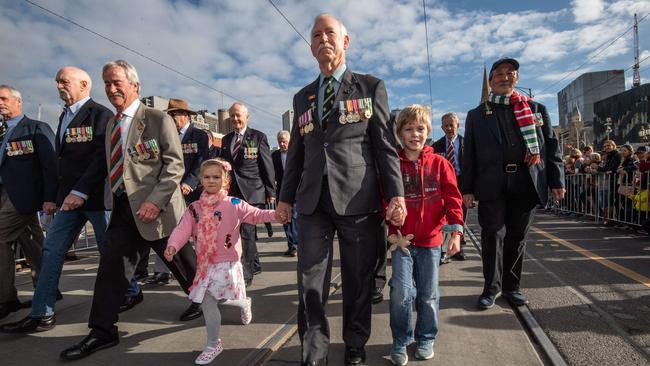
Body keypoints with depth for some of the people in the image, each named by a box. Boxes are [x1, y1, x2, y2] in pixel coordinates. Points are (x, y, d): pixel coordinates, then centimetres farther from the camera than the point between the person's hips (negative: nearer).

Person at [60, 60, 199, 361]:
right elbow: (113, 168, 20)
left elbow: (175, 164, -13)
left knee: (180, 260, 8)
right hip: (123, 207, 7)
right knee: (111, 266, 4)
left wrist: (156, 200, -22)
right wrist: (113, 198, 13)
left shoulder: (159, 119, -6)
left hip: (153, 207, -6)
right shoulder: (111, 124, 16)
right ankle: (102, 332, 17)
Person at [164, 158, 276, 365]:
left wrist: (275, 214, -22)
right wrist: (173, 245, -25)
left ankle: (244, 304, 44)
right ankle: (213, 345, 24)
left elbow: (255, 215, -6)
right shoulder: (195, 208, 2)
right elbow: (183, 229, -7)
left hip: (227, 264, -3)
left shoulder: (234, 205, -7)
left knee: (229, 299, 3)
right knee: (207, 303, 5)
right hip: (206, 265, 4)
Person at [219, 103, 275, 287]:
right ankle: (254, 265, 30)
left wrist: (270, 191, -7)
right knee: (247, 232, 14)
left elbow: (267, 166, -3)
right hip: (232, 193, 5)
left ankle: (246, 273, 3)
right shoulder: (226, 139, 14)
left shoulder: (258, 137, -1)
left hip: (252, 192, -5)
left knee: (246, 232, -6)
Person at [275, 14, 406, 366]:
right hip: (313, 201, 3)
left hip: (358, 199, -3)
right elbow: (296, 152, 18)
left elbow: (385, 144, 1)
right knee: (310, 283, 4)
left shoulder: (371, 86, 8)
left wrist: (396, 193, -8)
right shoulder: (302, 97, 18)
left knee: (358, 281, 9)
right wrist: (286, 197, 13)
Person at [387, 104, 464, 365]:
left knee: (429, 294, 10)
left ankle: (426, 339, 32)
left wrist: (456, 230, -10)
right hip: (402, 239, -1)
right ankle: (400, 341, 18)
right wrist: (393, 232, -8)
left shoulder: (439, 163, 2)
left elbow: (452, 197, -1)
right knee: (401, 292, -5)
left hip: (431, 239, 1)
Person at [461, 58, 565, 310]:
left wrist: (556, 180, 2)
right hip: (492, 185, -1)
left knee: (517, 237, 9)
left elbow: (551, 146, 10)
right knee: (492, 236, 1)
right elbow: (469, 155, 5)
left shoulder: (537, 109, 14)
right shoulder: (476, 115, 10)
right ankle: (492, 286, 15)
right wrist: (467, 188, -1)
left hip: (526, 184, 2)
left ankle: (512, 286, 24)